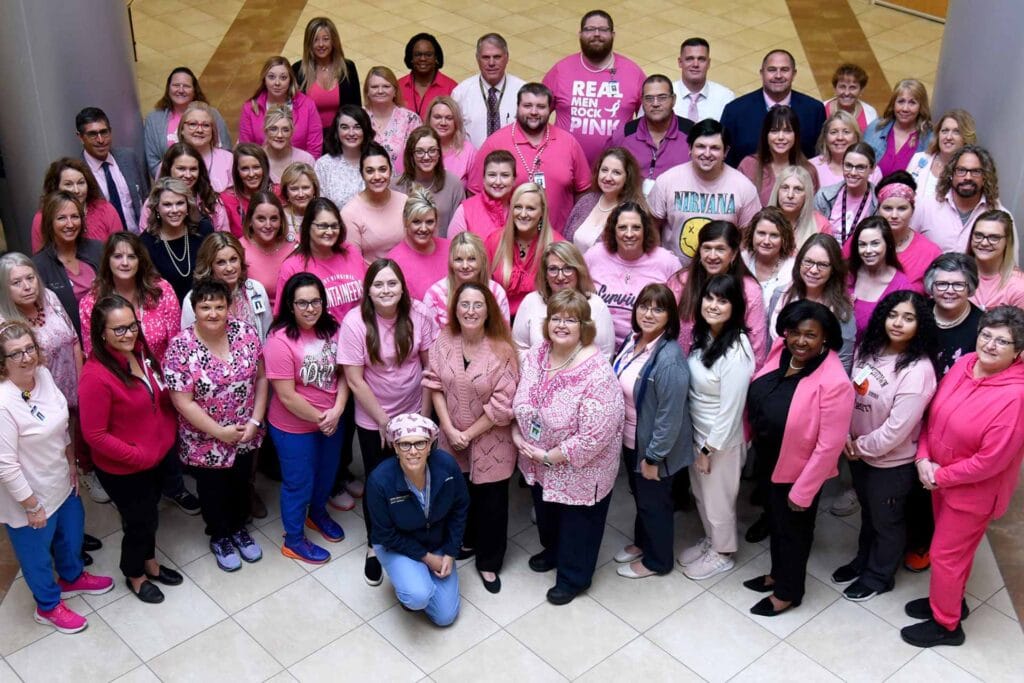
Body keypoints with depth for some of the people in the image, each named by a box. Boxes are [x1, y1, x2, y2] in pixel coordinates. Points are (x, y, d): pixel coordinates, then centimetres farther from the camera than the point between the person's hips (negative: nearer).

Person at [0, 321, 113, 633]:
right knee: (38, 553, 19)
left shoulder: (43, 375, -11)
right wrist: (32, 507, -19)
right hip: (30, 495, -7)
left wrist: (71, 464, 11)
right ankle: (48, 606, 45)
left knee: (72, 533, 30)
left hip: (61, 482, 7)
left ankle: (72, 578, 60)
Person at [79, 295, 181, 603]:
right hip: (122, 469, -7)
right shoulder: (96, 376, -31)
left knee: (146, 515, 27)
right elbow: (95, 435, -25)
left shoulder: (141, 352, -8)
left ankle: (149, 562, 51)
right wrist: (137, 455, -20)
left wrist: (168, 433, 1)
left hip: (155, 457, 7)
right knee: (141, 520, 14)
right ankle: (134, 576, 41)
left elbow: (162, 396, 9)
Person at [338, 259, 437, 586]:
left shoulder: (419, 314, -14)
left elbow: (430, 366, -4)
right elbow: (355, 380, -15)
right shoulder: (355, 322, -19)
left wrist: (425, 413, -2)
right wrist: (384, 422, -11)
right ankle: (375, 546, 33)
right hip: (373, 420, -2)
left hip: (413, 414, 2)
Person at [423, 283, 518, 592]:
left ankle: (488, 562, 27)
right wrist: (449, 429, -12)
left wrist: (469, 434, -15)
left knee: (491, 502, 9)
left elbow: (502, 405, -19)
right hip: (452, 439, 4)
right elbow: (435, 386, -4)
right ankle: (466, 541, 47)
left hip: (490, 442, -4)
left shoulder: (502, 350, -20)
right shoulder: (443, 342, -8)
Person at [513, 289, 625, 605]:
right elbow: (519, 400, 5)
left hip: (579, 470, -6)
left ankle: (574, 577, 42)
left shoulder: (597, 373, -31)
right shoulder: (536, 354, -9)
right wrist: (517, 436, -10)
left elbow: (594, 436, -31)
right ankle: (553, 550, 59)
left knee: (577, 523, 17)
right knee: (546, 510, 31)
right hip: (539, 463, 7)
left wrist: (548, 456, -23)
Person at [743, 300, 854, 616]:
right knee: (775, 521, 28)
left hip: (798, 470, -6)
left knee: (793, 529, 17)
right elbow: (757, 396, 6)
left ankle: (788, 592, 41)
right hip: (767, 460, 6)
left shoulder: (834, 383, -31)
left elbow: (829, 446, -26)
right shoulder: (779, 353, -11)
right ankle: (778, 574, 52)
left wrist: (802, 491, -19)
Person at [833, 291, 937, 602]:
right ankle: (864, 561, 50)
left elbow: (897, 428, -27)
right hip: (858, 452, 6)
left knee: (886, 520, 17)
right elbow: (851, 396, 3)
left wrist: (861, 446, -15)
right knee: (867, 512, 28)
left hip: (892, 461, -6)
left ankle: (880, 575, 39)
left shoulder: (918, 370, -27)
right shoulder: (868, 350, -6)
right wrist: (846, 437, -8)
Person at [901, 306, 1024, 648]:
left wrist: (941, 477, -16)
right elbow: (933, 413, 3)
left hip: (973, 491, -6)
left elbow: (991, 460, -27)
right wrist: (923, 458, -10)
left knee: (946, 554, 8)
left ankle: (946, 624, 28)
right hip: (939, 478, 6)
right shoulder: (964, 364, -8)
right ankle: (949, 600, 47)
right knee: (952, 547, 25)